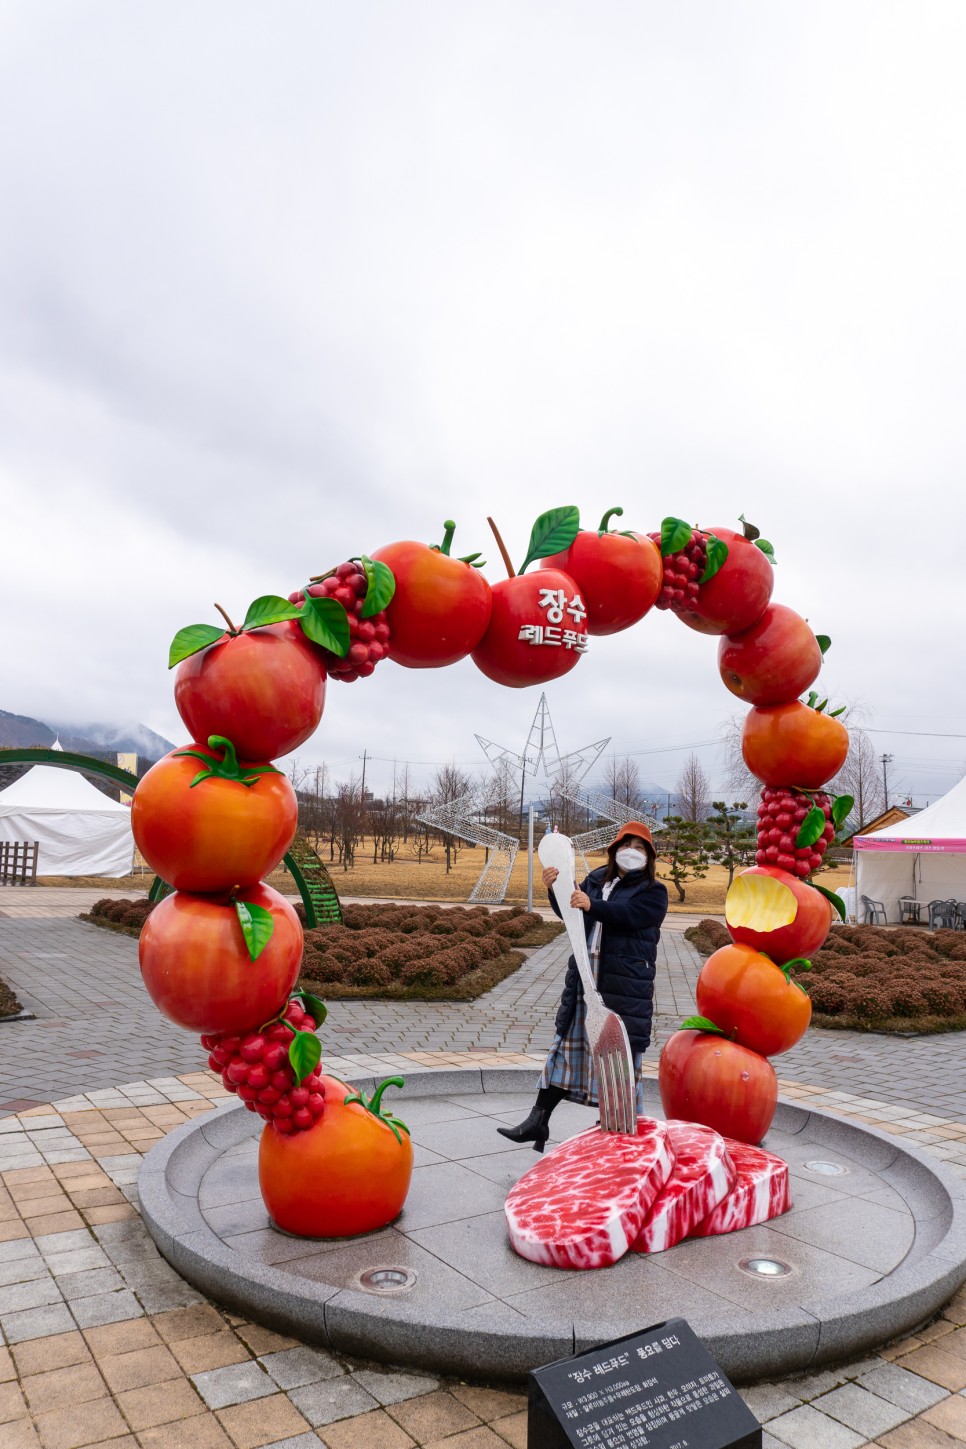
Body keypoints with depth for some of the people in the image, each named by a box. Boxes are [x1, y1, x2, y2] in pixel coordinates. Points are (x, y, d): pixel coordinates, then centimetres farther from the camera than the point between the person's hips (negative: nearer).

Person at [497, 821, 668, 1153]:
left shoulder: (653, 892, -2)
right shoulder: (596, 880, 13)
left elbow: (627, 914, -21)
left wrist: (593, 906, -37)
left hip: (625, 988, -5)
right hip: (584, 979, 5)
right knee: (567, 1045, 10)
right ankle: (539, 1120, 16)